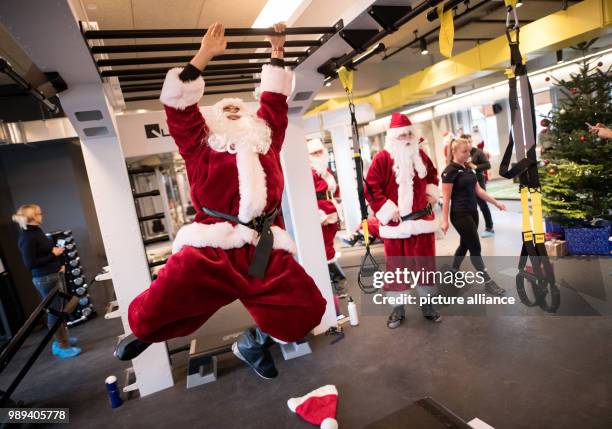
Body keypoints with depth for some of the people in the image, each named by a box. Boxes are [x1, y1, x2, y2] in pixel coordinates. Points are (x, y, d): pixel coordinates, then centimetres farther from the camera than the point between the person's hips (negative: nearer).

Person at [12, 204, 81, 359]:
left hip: (56, 274, 8)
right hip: (45, 279, -8)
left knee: (61, 310, 16)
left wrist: (59, 263, 6)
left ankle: (63, 339, 30)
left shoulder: (37, 231, 9)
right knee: (54, 312, 0)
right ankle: (62, 346, 10)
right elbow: (30, 263, -18)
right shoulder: (27, 238, -16)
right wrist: (53, 254, -15)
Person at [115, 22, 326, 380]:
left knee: (306, 312, -4)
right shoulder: (201, 146, 13)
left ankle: (252, 343, 25)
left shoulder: (266, 140, 21)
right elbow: (179, 107, 6)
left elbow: (274, 100, 28)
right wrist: (204, 55, 6)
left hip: (265, 253, 3)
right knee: (154, 314, 0)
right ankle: (143, 334, 41)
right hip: (209, 250, -2)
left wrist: (277, 51, 31)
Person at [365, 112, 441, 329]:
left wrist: (432, 194, 9)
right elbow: (370, 188, -13)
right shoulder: (382, 158, -10)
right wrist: (388, 210, -16)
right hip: (396, 224, -4)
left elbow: (432, 174, 24)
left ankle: (428, 305, 29)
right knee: (397, 266, 6)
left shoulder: (420, 154, 7)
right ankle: (397, 309, 21)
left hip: (422, 220, 5)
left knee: (425, 264, 12)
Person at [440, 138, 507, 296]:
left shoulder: (469, 168, 10)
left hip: (472, 212, 8)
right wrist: (445, 221, -17)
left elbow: (478, 190, 15)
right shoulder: (450, 171, -14)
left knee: (465, 245, 17)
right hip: (460, 215, -8)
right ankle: (488, 282, 7)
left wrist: (495, 202, 10)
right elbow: (446, 198, -15)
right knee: (475, 248, -3)